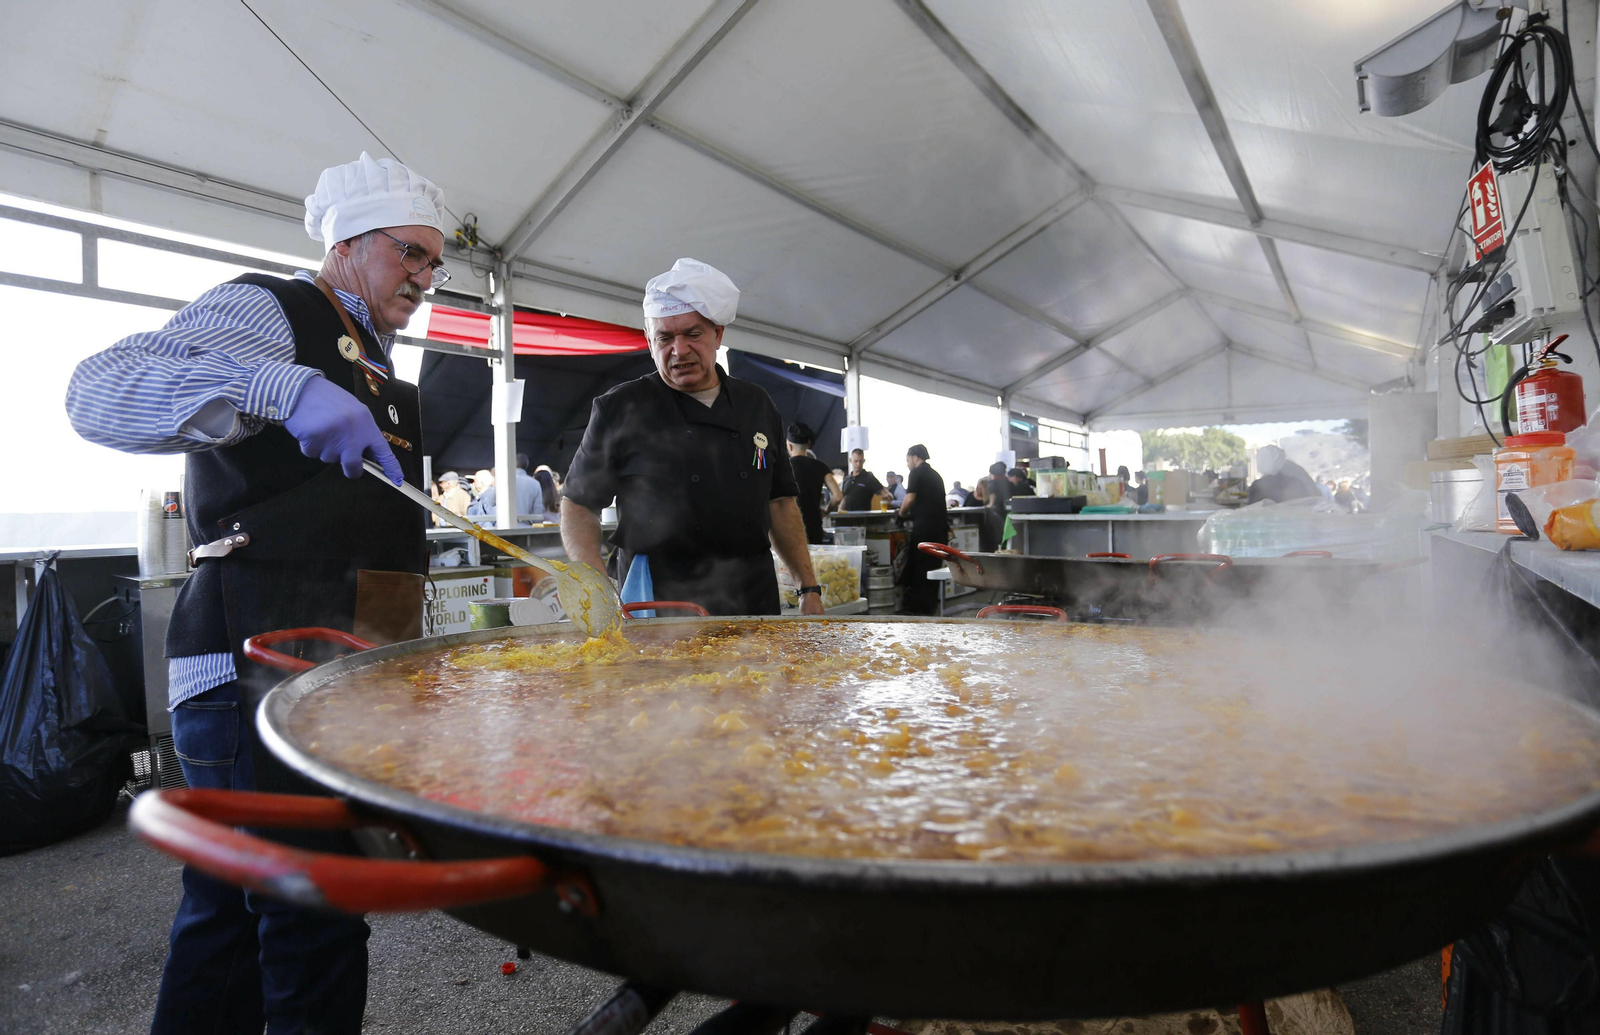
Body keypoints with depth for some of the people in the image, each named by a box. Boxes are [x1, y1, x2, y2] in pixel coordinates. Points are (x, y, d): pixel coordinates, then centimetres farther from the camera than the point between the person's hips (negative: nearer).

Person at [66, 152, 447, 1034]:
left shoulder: (369, 366, 23)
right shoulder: (266, 309, -4)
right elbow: (98, 390, -19)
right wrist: (283, 388, -33)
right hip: (263, 665, -9)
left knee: (230, 916, 17)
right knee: (316, 933, -5)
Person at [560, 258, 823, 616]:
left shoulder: (757, 405, 11)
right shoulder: (619, 409, -1)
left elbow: (779, 502, 15)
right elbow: (578, 506, 1)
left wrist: (810, 589, 10)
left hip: (755, 601, 4)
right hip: (656, 607, -3)